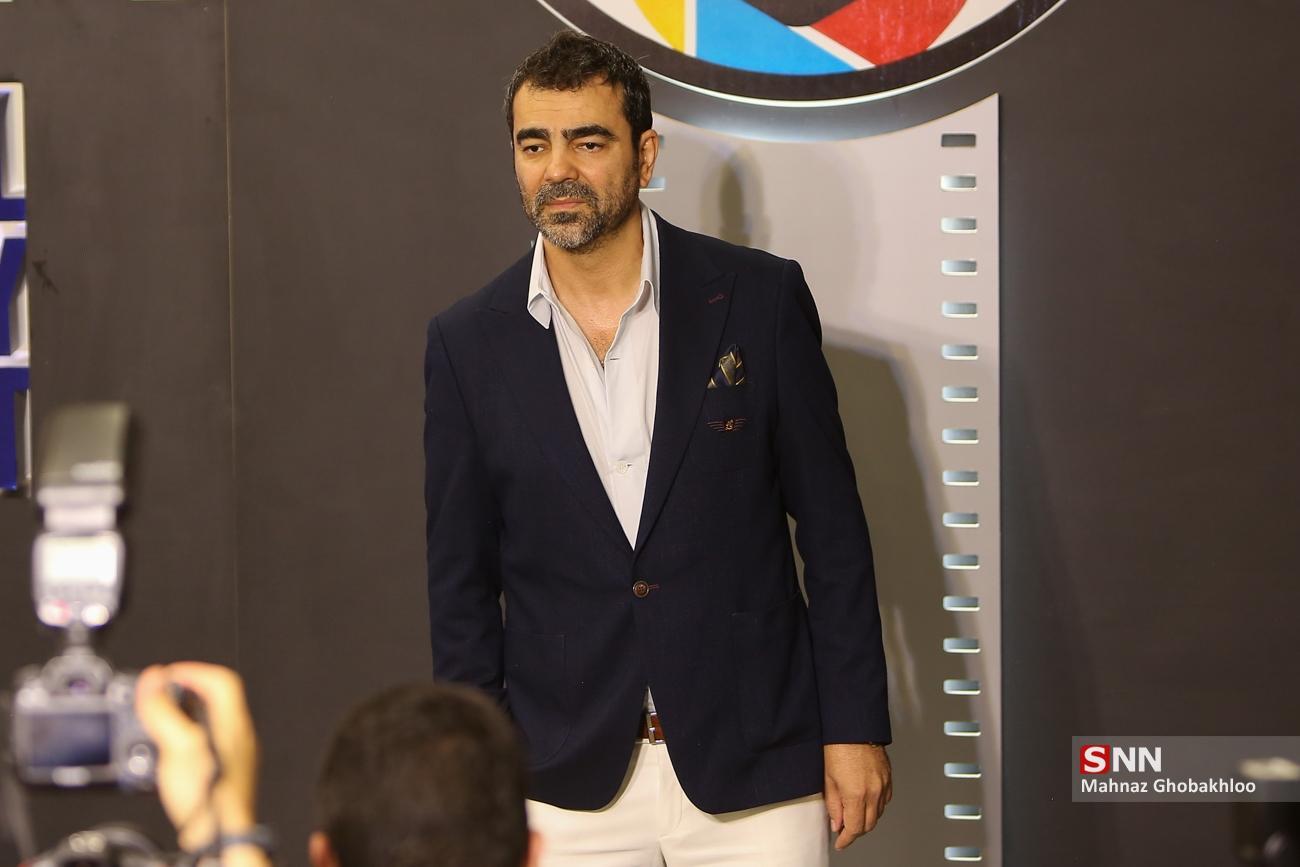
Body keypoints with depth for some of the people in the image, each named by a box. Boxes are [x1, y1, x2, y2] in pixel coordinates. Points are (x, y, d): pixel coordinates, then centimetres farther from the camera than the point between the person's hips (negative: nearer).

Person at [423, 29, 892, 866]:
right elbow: (462, 577, 6)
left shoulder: (759, 297, -3)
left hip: (752, 767, -1)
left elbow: (832, 526, 1)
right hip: (567, 783, 1)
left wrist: (855, 729, -2)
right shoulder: (469, 342, 1)